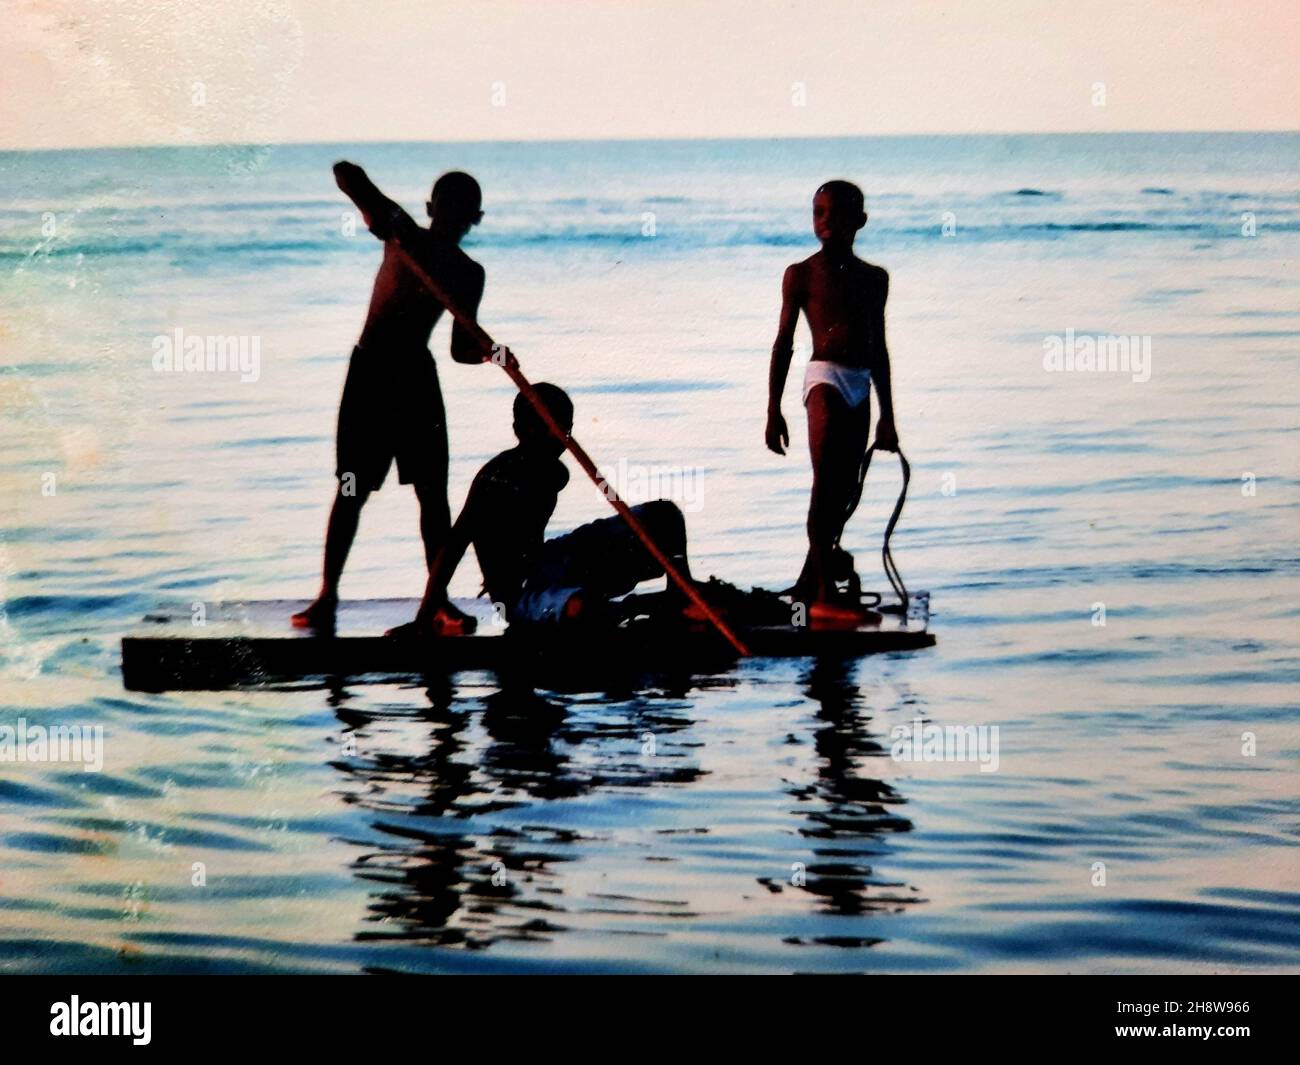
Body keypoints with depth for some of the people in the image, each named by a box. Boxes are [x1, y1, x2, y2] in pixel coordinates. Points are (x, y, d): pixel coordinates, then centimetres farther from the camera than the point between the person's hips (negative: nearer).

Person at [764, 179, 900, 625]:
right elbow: (784, 343, 2)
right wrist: (773, 411, -3)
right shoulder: (802, 274, 2)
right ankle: (824, 597, -17)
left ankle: (809, 585, 20)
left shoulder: (874, 279, 15)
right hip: (825, 377, -6)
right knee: (826, 485, -13)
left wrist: (887, 416, 18)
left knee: (844, 492, 8)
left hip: (860, 387, 6)